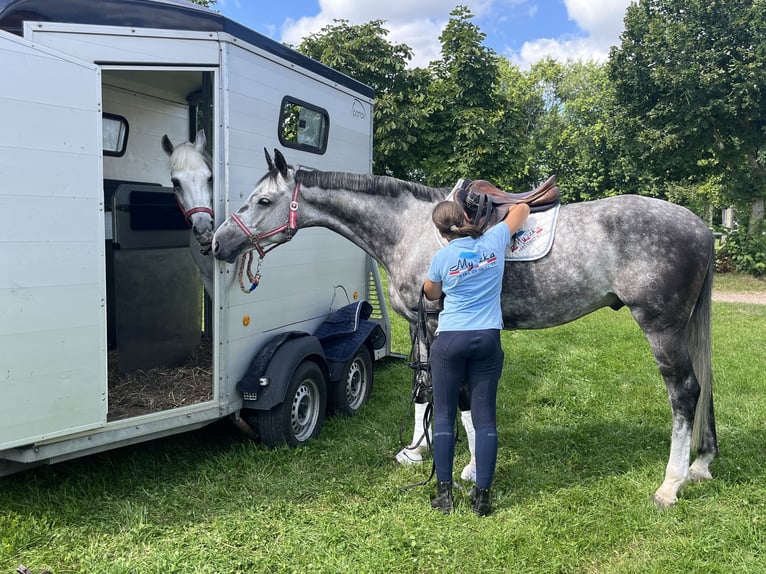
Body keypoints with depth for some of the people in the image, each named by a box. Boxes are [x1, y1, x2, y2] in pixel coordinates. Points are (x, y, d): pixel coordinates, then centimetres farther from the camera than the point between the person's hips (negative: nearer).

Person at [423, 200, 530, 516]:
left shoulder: (442, 257, -7)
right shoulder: (494, 240, -1)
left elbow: (431, 294, 13)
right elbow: (522, 209, 18)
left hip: (449, 340, -2)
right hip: (488, 340, 2)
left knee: (443, 416, 8)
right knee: (485, 417, 6)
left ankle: (444, 493, 11)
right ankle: (482, 495, 9)